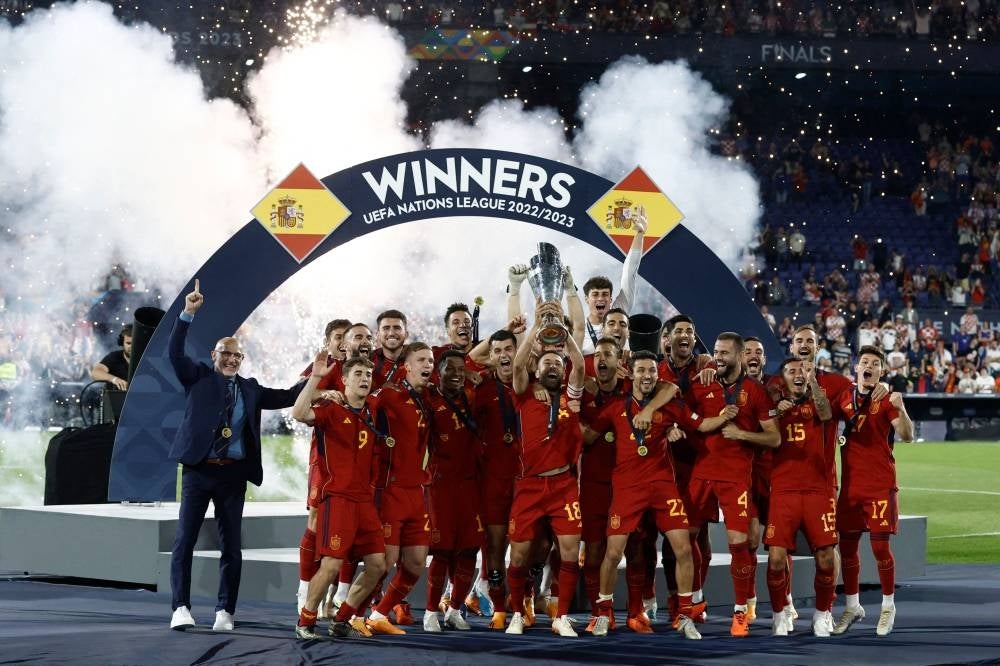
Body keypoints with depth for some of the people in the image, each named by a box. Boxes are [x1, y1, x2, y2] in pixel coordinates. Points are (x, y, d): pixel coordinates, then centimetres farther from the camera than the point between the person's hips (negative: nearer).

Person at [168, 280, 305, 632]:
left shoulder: (250, 388, 16)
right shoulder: (199, 377, 7)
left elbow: (285, 398, 16)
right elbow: (175, 352, -5)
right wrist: (187, 314, -15)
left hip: (233, 474, 3)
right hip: (198, 470, -3)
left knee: (231, 546, 3)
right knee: (184, 541, -6)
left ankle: (225, 612, 9)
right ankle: (181, 608, -5)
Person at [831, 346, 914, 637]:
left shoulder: (887, 400, -5)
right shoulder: (844, 398, 8)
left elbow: (907, 436, -16)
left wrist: (900, 408, -33)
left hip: (880, 485, -4)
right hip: (850, 484, 4)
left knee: (880, 546, -6)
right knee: (847, 545, 8)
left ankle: (888, 607, 8)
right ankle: (853, 607, 21)